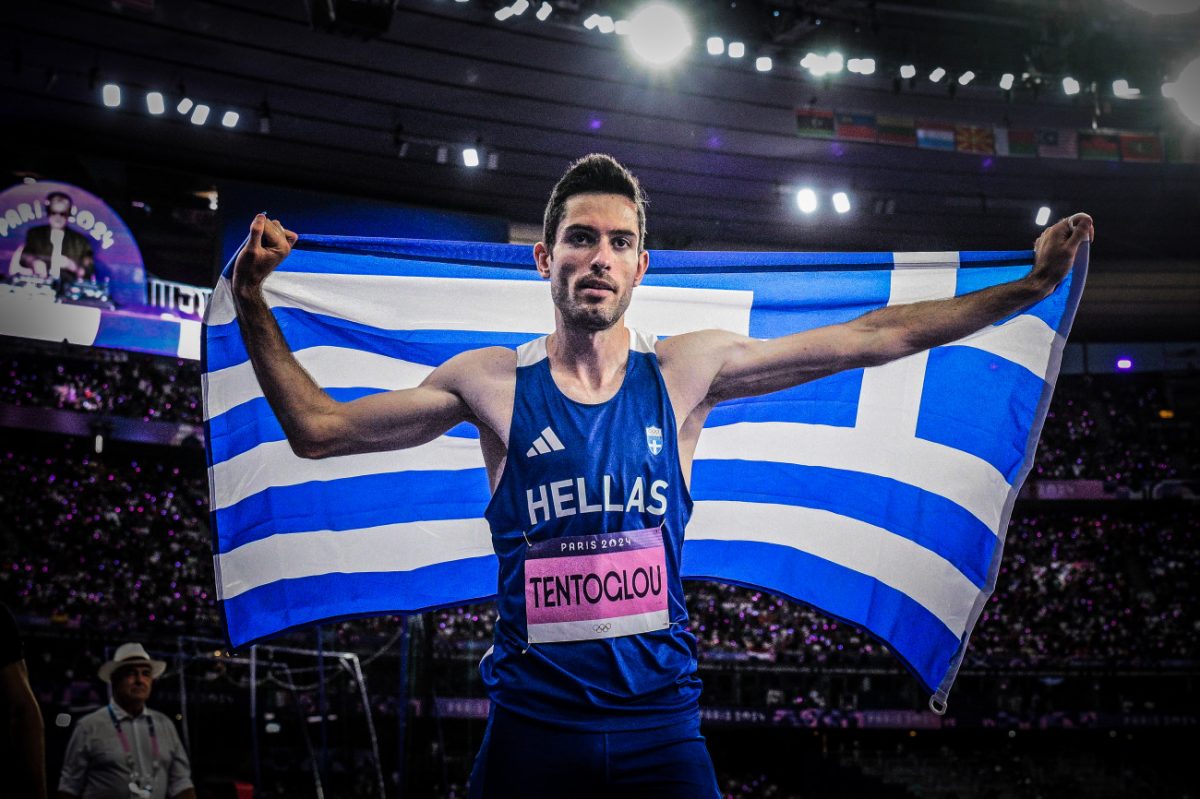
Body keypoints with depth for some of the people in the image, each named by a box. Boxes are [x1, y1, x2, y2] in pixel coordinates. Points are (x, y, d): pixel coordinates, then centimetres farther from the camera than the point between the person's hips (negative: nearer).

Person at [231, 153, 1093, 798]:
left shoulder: (686, 370, 3)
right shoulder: (493, 381, 1)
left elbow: (874, 337, 5)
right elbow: (318, 428, 5)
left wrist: (1028, 287, 3)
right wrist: (254, 307, -5)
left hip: (659, 717, 1)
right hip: (533, 720, 0)